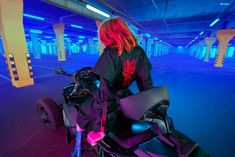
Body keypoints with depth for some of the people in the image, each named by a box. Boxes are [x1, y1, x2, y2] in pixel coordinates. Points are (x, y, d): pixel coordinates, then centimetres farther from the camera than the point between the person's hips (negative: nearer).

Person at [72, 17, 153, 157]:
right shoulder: (139, 51, -4)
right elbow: (145, 81, -2)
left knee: (82, 113, 21)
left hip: (109, 100, -5)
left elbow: (106, 86, -26)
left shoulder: (110, 52, -20)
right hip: (125, 97, 6)